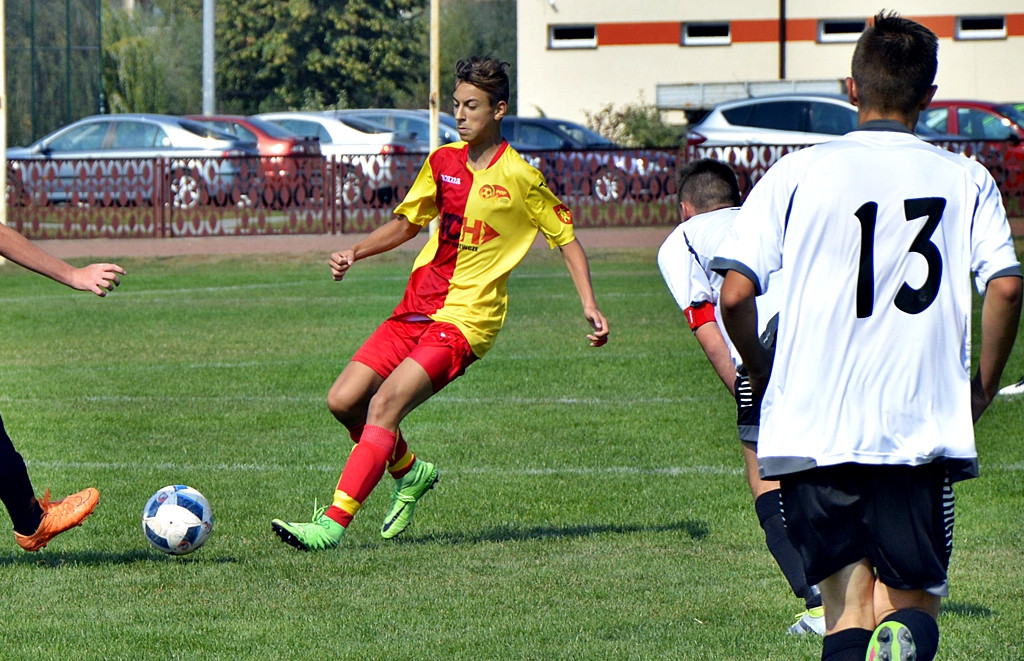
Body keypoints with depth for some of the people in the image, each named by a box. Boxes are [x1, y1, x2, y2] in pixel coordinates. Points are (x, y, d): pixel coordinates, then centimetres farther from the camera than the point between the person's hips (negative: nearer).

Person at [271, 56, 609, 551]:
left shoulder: (520, 177, -6)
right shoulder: (443, 162, 9)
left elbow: (567, 240, 3)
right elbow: (406, 223, 22)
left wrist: (590, 306, -8)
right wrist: (355, 253, 6)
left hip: (466, 319, -7)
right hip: (416, 306, 7)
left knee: (384, 405, -23)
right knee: (343, 401, -3)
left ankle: (333, 523, -25)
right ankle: (410, 473, 24)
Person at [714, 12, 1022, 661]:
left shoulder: (796, 174, 2)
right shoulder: (967, 180, 5)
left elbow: (735, 294, -4)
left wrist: (763, 374, 15)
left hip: (814, 430, 0)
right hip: (925, 431, 0)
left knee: (847, 605, 10)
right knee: (913, 602, 10)